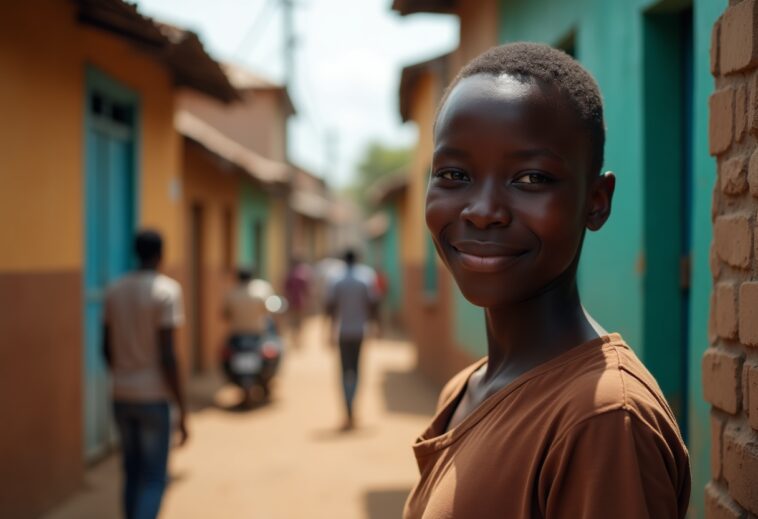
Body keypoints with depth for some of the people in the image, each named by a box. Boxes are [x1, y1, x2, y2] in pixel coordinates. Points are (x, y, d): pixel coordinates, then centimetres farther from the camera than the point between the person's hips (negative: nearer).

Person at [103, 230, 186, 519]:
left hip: (121, 397, 6)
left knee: (132, 473, 17)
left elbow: (107, 348, 11)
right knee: (154, 480, -1)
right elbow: (167, 355, -17)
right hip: (153, 397, -6)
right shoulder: (166, 290, -13)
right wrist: (182, 408, -13)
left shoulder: (114, 290, 6)